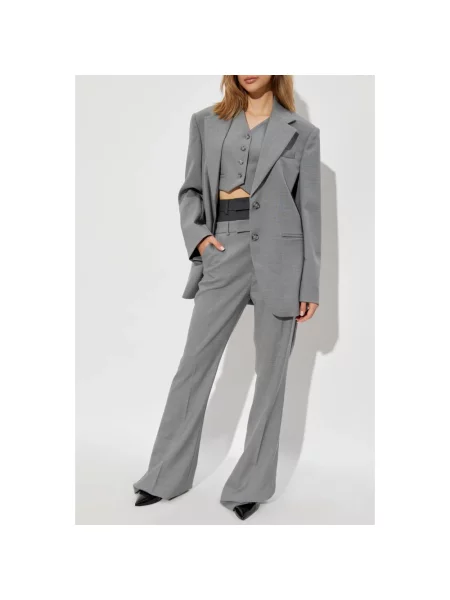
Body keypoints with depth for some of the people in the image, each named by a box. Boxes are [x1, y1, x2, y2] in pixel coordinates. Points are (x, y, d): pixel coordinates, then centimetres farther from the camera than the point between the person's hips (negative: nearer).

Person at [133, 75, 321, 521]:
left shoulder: (301, 133, 6)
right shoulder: (206, 122, 11)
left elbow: (309, 210, 3)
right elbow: (191, 190, 15)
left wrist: (310, 285, 0)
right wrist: (196, 234, -4)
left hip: (279, 255, -1)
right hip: (223, 252, 2)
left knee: (270, 371, 5)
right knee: (194, 365, 5)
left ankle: (252, 483, 22)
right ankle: (167, 476, 22)